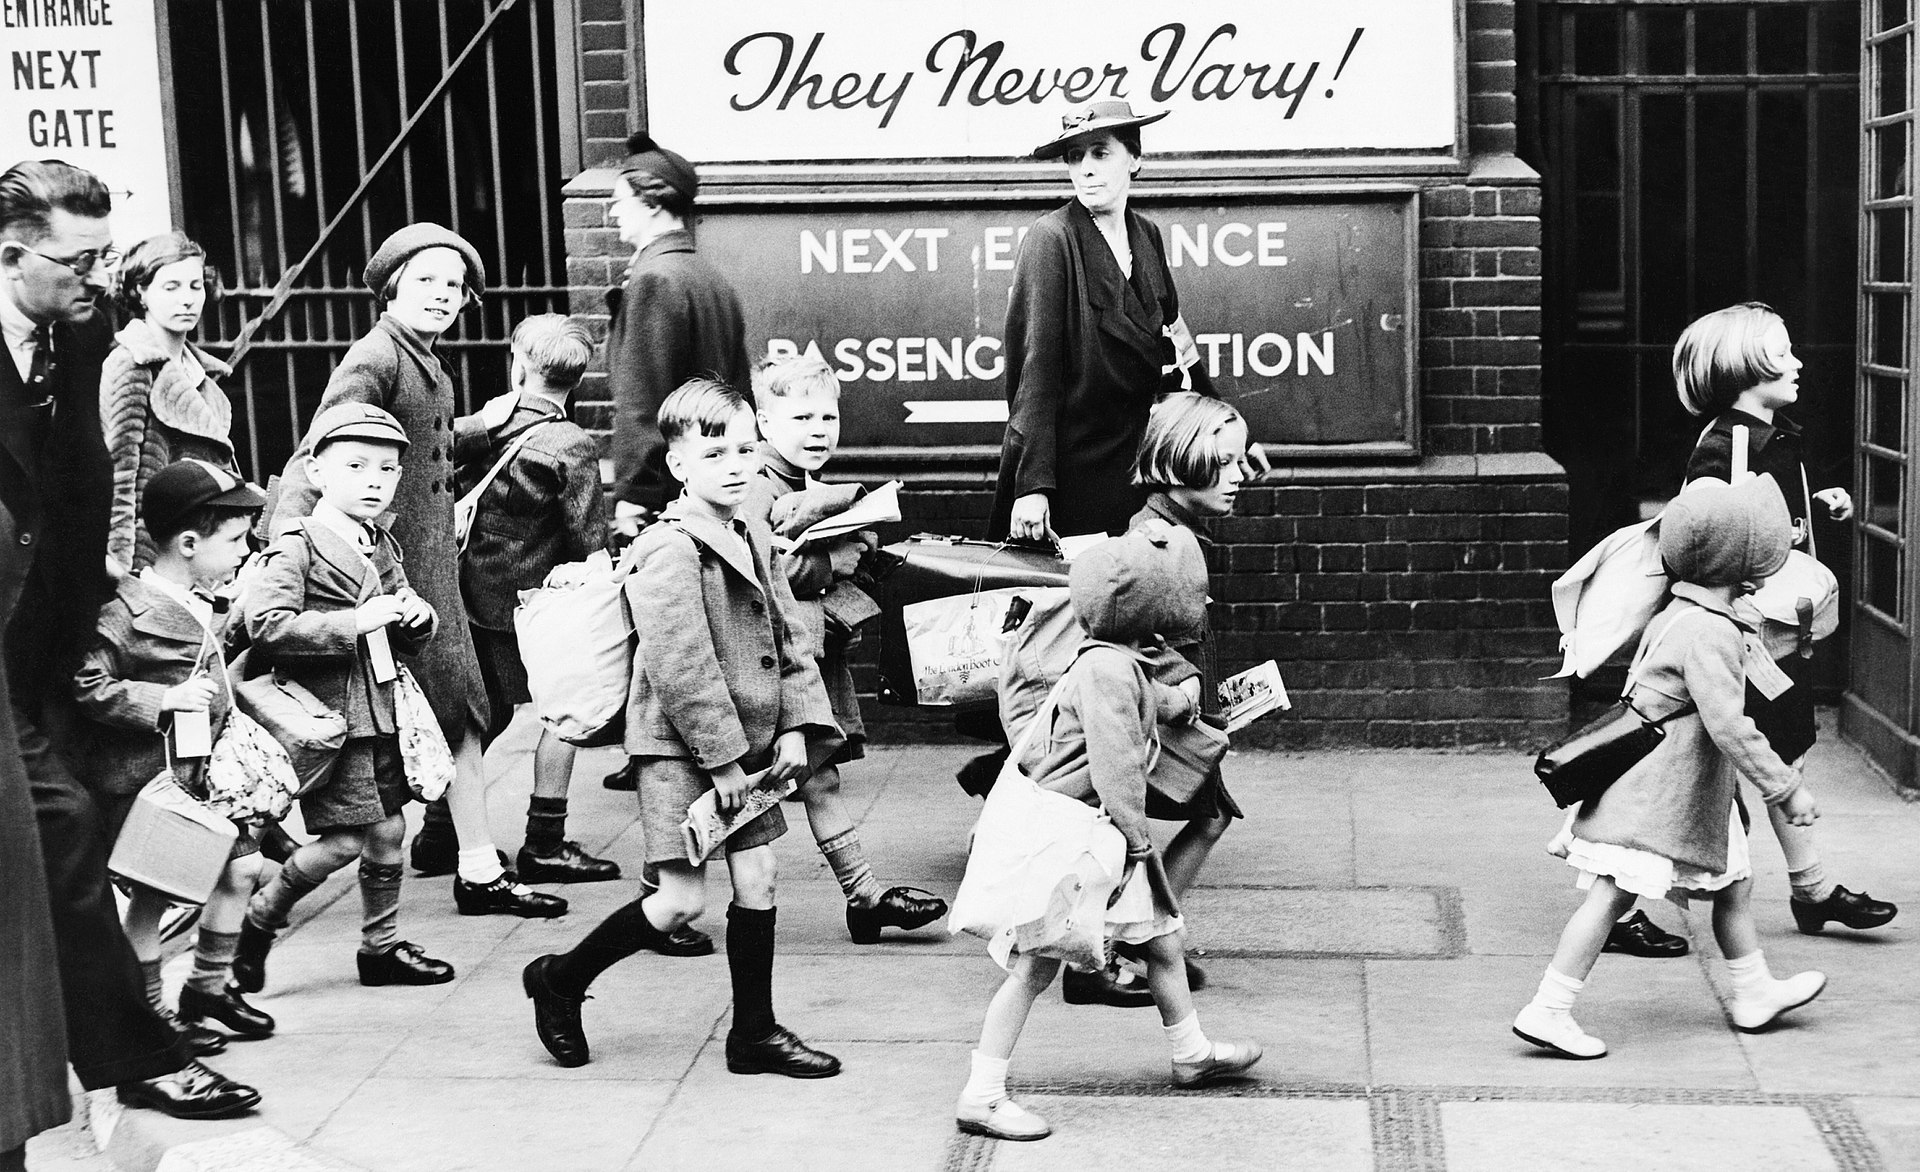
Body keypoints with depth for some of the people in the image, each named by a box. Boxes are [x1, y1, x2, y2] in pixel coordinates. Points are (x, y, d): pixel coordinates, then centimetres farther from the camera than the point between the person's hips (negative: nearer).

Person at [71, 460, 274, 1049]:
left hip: (202, 764, 9)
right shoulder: (128, 612, -20)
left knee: (241, 867, 10)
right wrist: (163, 699, -24)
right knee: (152, 891, 0)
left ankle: (208, 988, 26)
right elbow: (85, 685, -24)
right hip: (143, 772, -9)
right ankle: (150, 1012, 15)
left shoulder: (208, 601, 9)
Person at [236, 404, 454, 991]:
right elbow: (266, 626, -24)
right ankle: (257, 921, 13)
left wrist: (418, 617, -3)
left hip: (381, 711, 8)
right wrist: (353, 622, -26)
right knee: (344, 840, -8)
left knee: (387, 831, 12)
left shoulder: (382, 547, 14)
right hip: (328, 715, -8)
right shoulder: (297, 546, -11)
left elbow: (408, 639, 22)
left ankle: (382, 946, 26)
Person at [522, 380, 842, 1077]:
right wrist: (721, 756, -20)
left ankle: (755, 1033, 20)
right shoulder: (668, 550, -17)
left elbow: (789, 638, 12)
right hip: (679, 744, -8)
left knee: (757, 882, 9)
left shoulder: (756, 540, 9)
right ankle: (559, 980, 14)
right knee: (682, 900, -5)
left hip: (749, 742, 8)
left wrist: (795, 727, 1)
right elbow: (681, 667, -21)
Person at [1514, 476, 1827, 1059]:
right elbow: (1730, 730, -26)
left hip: (1693, 790, 10)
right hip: (1656, 791, -10)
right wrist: (1786, 790, -20)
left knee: (1734, 883, 19)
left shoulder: (1678, 613, 8)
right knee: (1612, 896, -8)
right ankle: (1547, 1012, -5)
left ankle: (1754, 994, 35)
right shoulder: (1708, 634, -23)